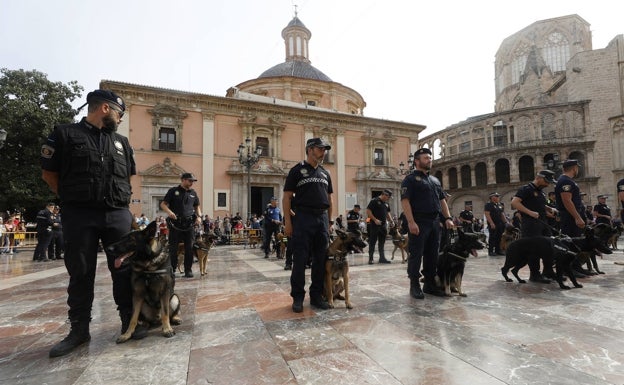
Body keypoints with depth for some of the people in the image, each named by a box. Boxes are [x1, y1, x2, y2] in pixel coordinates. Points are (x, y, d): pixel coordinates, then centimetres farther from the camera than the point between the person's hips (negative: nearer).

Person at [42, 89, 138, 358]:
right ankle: (79, 329, 20)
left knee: (124, 270, 6)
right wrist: (73, 200, 3)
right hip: (79, 216, -3)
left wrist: (121, 200, 12)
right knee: (81, 273, 6)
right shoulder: (65, 134, 3)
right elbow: (49, 174, 4)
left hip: (119, 215, 3)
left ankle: (129, 322, 18)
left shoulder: (121, 142, 15)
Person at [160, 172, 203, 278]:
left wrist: (199, 216, 4)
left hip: (189, 224, 3)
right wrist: (169, 211, -18)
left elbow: (197, 206, 22)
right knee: (173, 248, 5)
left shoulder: (193, 193, 14)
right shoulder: (173, 191, 3)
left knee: (189, 248, 2)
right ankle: (172, 269, 18)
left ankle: (188, 270, 12)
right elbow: (163, 204, 2)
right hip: (175, 224, -2)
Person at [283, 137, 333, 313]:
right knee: (300, 260, 0)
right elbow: (287, 197, -3)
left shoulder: (325, 173, 16)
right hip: (303, 218, -5)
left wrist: (329, 222, 13)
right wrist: (288, 222, -10)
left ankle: (316, 295, 20)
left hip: (322, 218, 5)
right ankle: (298, 297, 13)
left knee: (321, 259, 8)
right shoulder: (297, 170, 1)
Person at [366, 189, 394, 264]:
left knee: (382, 243, 10)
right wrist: (375, 220, -18)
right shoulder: (374, 201, -9)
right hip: (375, 225, -7)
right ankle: (370, 259, 6)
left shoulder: (386, 203, 14)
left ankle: (382, 258, 16)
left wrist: (391, 221, 9)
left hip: (383, 225, 7)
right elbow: (368, 211, -13)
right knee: (372, 242, 0)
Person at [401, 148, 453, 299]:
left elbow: (442, 200, 22)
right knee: (416, 255, -2)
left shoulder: (435, 180, 20)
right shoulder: (410, 179, -3)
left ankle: (430, 284, 22)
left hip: (435, 222, 7)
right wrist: (411, 222, -22)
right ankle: (414, 286, 7)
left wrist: (448, 218, 9)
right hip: (419, 223, -7)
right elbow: (405, 201, -13)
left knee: (432, 254, 11)